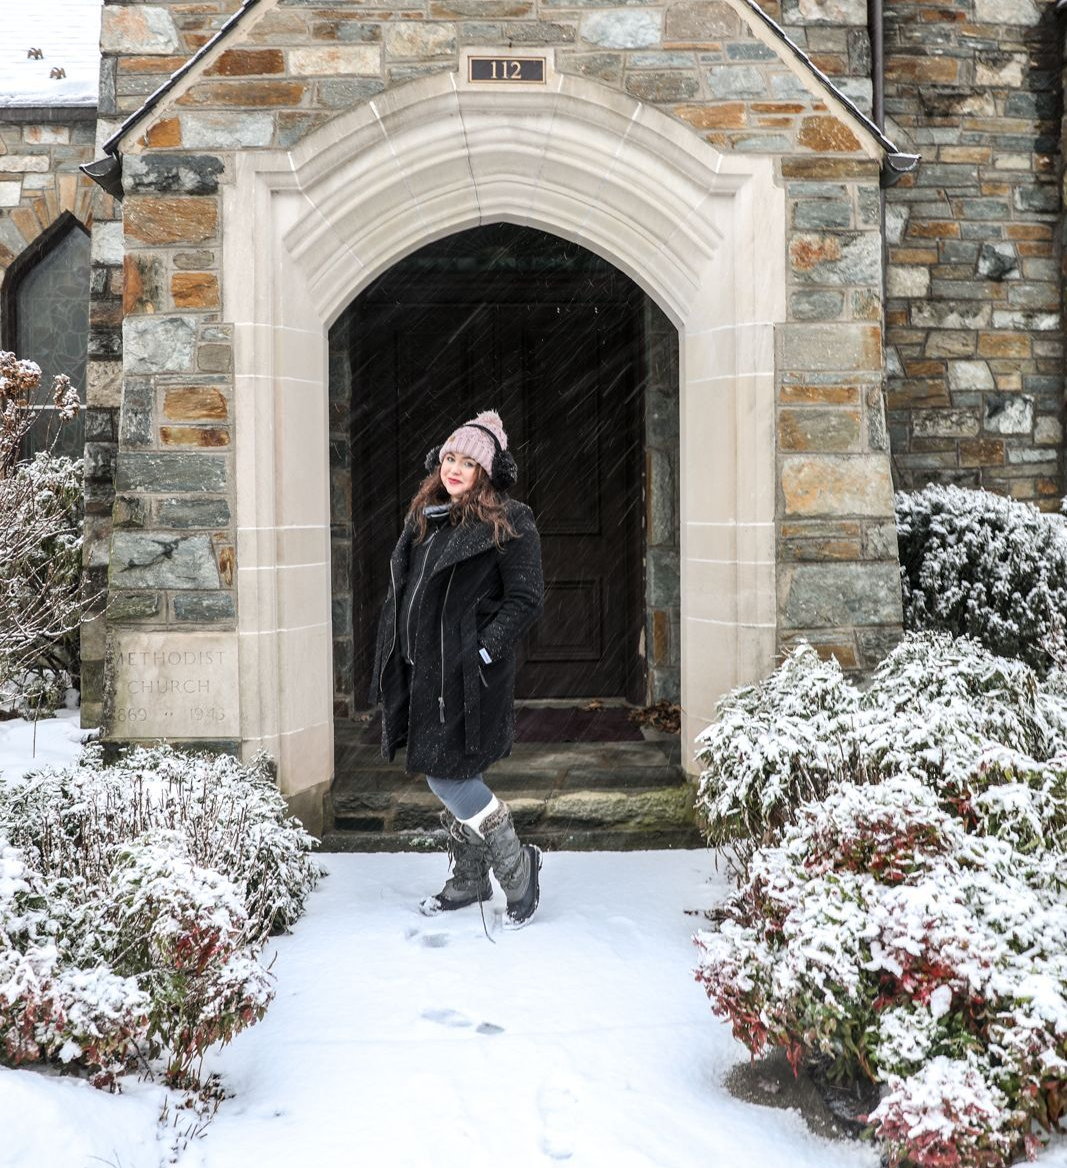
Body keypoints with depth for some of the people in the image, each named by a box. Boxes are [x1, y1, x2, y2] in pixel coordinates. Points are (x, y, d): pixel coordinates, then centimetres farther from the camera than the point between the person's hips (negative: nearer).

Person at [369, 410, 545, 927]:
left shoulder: (509, 524, -8)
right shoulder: (425, 516, 14)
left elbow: (526, 599, -11)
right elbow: (403, 588, 21)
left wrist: (482, 651, -19)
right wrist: (396, 649, 12)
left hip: (466, 674, -7)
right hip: (424, 670, 8)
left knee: (449, 776, -10)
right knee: (450, 776, 14)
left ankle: (518, 869, 8)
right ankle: (468, 880, 28)